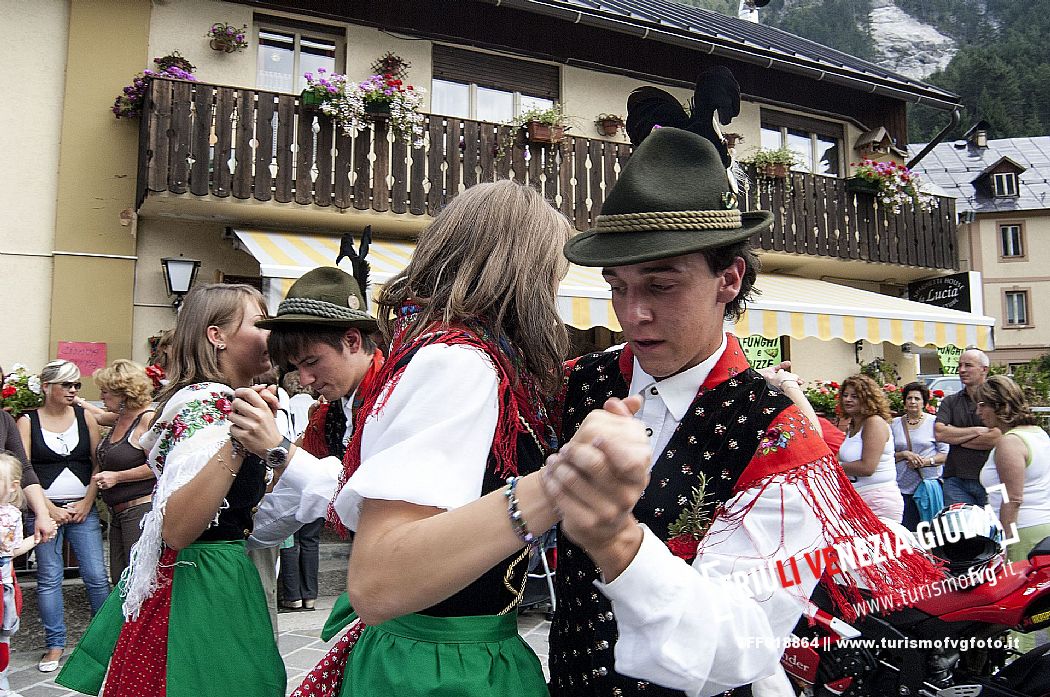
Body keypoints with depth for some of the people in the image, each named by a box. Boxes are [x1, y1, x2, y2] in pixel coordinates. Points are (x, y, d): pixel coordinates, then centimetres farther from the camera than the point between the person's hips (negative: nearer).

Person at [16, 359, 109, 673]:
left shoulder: (85, 418, 5)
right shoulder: (27, 422, 1)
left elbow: (98, 464, 5)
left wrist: (86, 503, -3)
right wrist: (48, 508, -9)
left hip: (82, 509, 1)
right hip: (45, 509, -1)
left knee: (96, 576, -1)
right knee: (49, 578, 4)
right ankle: (55, 645, 16)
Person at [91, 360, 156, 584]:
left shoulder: (148, 419, -14)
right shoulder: (119, 419, 13)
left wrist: (116, 477, -15)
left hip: (142, 508, -10)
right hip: (117, 513, 10)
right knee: (119, 580, 13)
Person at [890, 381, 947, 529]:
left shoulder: (933, 422, 5)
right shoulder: (895, 424, 10)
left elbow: (945, 453, 2)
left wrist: (926, 461, -12)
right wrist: (904, 454, -9)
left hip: (929, 482, -2)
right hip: (903, 487, 2)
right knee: (906, 532, -2)